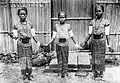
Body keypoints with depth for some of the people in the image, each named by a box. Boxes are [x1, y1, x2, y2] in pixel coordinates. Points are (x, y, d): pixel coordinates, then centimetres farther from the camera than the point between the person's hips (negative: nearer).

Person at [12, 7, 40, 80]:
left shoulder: (30, 24, 9)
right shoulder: (16, 25, 3)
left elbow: (33, 34, 9)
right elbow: (15, 35, 1)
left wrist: (37, 42, -3)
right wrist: (15, 36, -22)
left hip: (28, 44, 2)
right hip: (21, 45, -2)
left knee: (29, 60, 4)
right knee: (22, 60, -5)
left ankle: (29, 75, 15)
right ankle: (24, 75, 5)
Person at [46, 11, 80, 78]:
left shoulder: (68, 26, 4)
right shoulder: (56, 26, 5)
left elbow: (71, 36, 8)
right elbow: (53, 37, 7)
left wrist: (76, 44, 8)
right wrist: (48, 44, -1)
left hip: (65, 44, -1)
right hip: (58, 44, 1)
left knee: (65, 59, 1)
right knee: (59, 59, 5)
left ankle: (65, 72, 12)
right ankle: (60, 71, 16)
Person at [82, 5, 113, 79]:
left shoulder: (105, 22, -3)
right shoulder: (92, 22, 6)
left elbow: (107, 34, -2)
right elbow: (90, 33, 8)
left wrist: (109, 45, -3)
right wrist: (85, 42, 5)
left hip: (101, 40, -3)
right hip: (94, 40, 3)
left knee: (101, 57, 3)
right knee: (94, 57, 8)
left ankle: (101, 73, 17)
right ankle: (95, 72, 21)